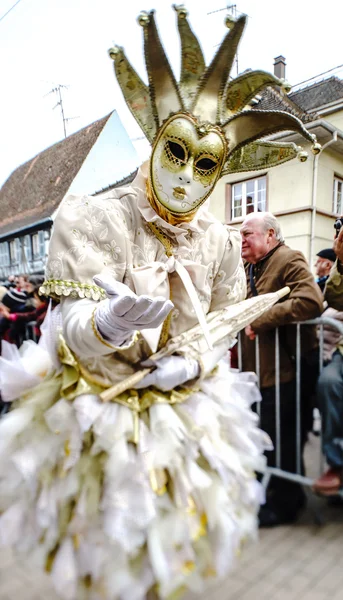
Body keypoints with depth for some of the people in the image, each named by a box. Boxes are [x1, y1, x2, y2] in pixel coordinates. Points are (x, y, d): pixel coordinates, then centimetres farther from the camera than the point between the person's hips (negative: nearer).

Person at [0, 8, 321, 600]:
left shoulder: (220, 242, -2)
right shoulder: (94, 218, -15)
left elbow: (222, 328, 6)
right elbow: (71, 326, -18)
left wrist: (192, 362, -14)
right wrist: (107, 324, -41)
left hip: (183, 412, 4)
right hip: (96, 414, -3)